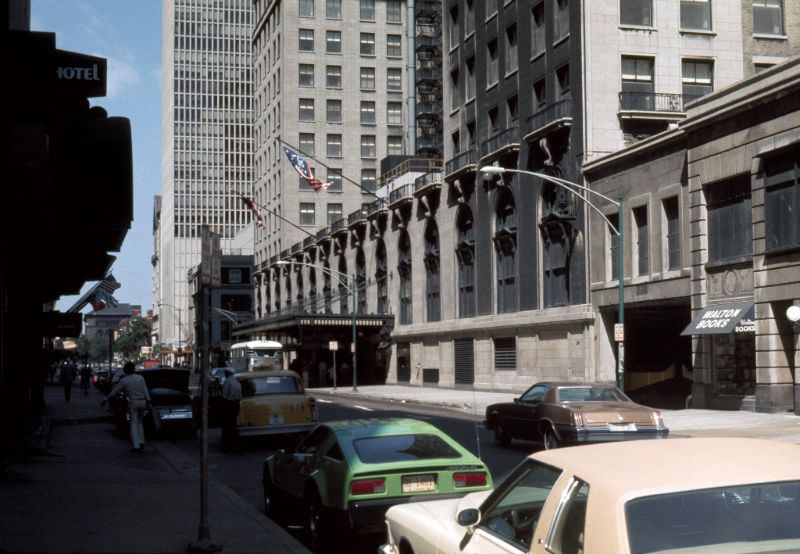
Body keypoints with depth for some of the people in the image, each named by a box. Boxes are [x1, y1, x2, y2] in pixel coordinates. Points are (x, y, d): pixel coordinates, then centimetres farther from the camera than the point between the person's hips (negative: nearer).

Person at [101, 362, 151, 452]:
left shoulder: (124, 380, -4)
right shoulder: (140, 378, 4)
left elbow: (114, 391, 3)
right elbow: (145, 390, 0)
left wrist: (106, 399, 14)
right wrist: (148, 400, 0)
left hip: (133, 403, -3)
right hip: (142, 402, 3)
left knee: (134, 424, 2)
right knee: (140, 422, 17)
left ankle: (136, 446, -5)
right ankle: (141, 442, 9)